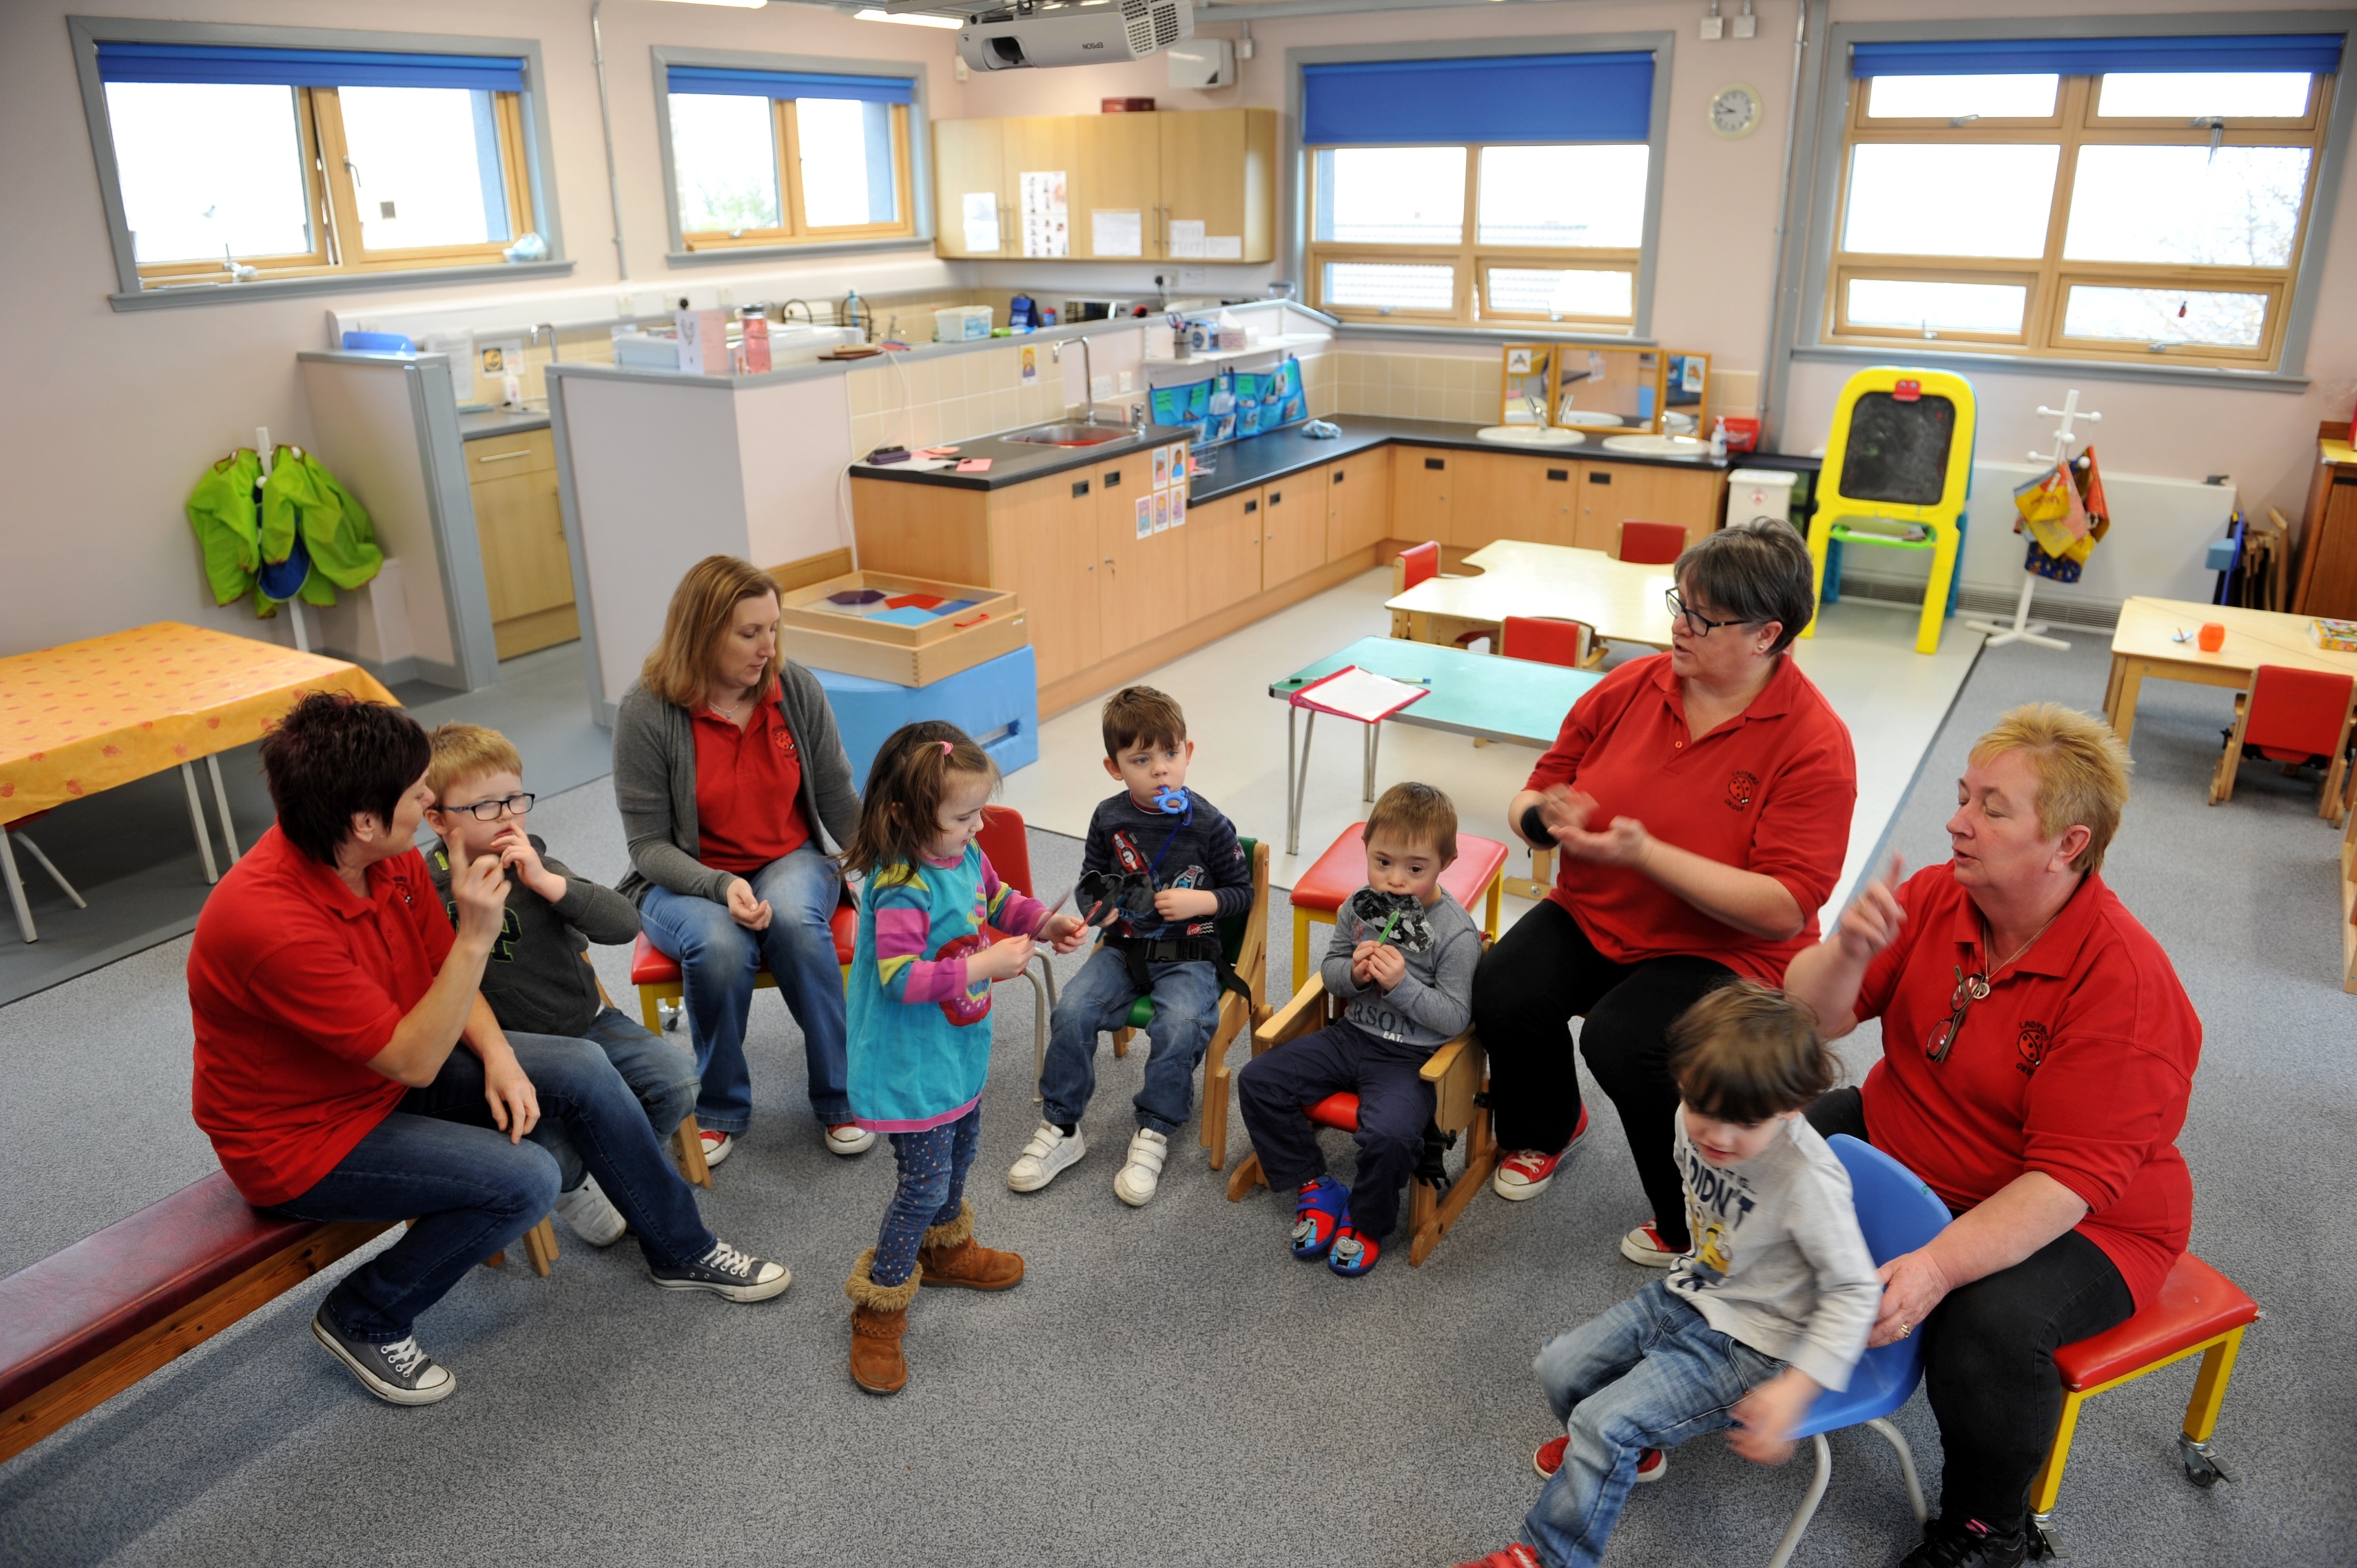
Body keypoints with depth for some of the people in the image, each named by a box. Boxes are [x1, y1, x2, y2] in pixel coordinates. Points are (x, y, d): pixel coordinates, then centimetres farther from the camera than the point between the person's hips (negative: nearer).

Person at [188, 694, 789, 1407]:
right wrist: (477, 937, -37)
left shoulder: (390, 856, -10)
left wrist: (499, 1057, -10)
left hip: (387, 1067, 8)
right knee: (524, 1179, -22)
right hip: (303, 1133, -8)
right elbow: (413, 1062, -31)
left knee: (581, 1068, -1)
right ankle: (365, 1319, 3)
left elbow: (442, 972, 5)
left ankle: (680, 1249, 17)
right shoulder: (272, 921, -35)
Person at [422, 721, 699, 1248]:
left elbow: (624, 924, -10)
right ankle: (573, 1186, 12)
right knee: (552, 1150, -27)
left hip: (588, 1023, 5)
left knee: (680, 1081, -13)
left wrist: (546, 881, -21)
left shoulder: (533, 863, 2)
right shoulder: (427, 890, -10)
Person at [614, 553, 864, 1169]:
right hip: (685, 881, -2)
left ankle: (838, 1097, -13)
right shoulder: (646, 712, -15)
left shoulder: (796, 687, -7)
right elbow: (649, 845, -12)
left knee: (796, 923, -32)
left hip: (788, 862, 2)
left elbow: (840, 803, 0)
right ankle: (720, 1111, -7)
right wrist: (722, 887, -28)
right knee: (719, 946, -34)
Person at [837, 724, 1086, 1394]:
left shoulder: (965, 854, -4)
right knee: (925, 1181, -2)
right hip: (912, 1067, -9)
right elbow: (899, 979, -33)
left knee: (959, 1152, 27)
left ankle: (944, 1247, 52)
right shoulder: (902, 890, -31)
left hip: (959, 1050, 9)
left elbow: (999, 900, 14)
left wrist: (1046, 924, -3)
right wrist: (985, 966, -34)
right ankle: (878, 1309, 16)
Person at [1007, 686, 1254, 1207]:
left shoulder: (1208, 825, -6)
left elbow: (1242, 891, 4)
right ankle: (1061, 1129, -4)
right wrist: (1098, 906, -7)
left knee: (1179, 1026, -31)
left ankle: (1153, 1135, -11)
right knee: (1071, 1012, -21)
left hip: (1188, 955, -3)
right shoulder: (1109, 819, 2)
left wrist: (1200, 901, -15)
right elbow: (1089, 882, 15)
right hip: (1124, 948, 3)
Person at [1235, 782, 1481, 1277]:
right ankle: (1313, 1187, 9)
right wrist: (1352, 973, -11)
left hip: (1411, 1056, -6)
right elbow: (1329, 968, 12)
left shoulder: (1457, 933, -15)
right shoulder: (1359, 907, 0)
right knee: (1257, 1081, -5)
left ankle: (1365, 1221, 1)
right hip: (1352, 1034, 6)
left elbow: (1455, 1018, -14)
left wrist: (1401, 984, -25)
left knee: (1389, 1135, -32)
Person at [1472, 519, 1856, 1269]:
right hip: (1590, 917, 5)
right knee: (1499, 992, -20)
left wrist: (1644, 852, -29)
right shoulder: (1630, 687, -2)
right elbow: (1531, 798, 7)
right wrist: (1545, 818, -19)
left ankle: (1693, 1228, 0)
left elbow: (1784, 910, -22)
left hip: (1721, 950, -4)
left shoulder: (1815, 744, -16)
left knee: (1620, 1038, -30)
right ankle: (1542, 1130, 15)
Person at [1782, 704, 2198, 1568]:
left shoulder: (2127, 986, -26)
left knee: (1992, 1323, -32)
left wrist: (1940, 1265, -40)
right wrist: (1849, 952, -27)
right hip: (1898, 1142, 6)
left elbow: (2067, 1181, -28)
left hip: (2076, 1223, -6)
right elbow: (1810, 1017, -5)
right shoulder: (1936, 896, -10)